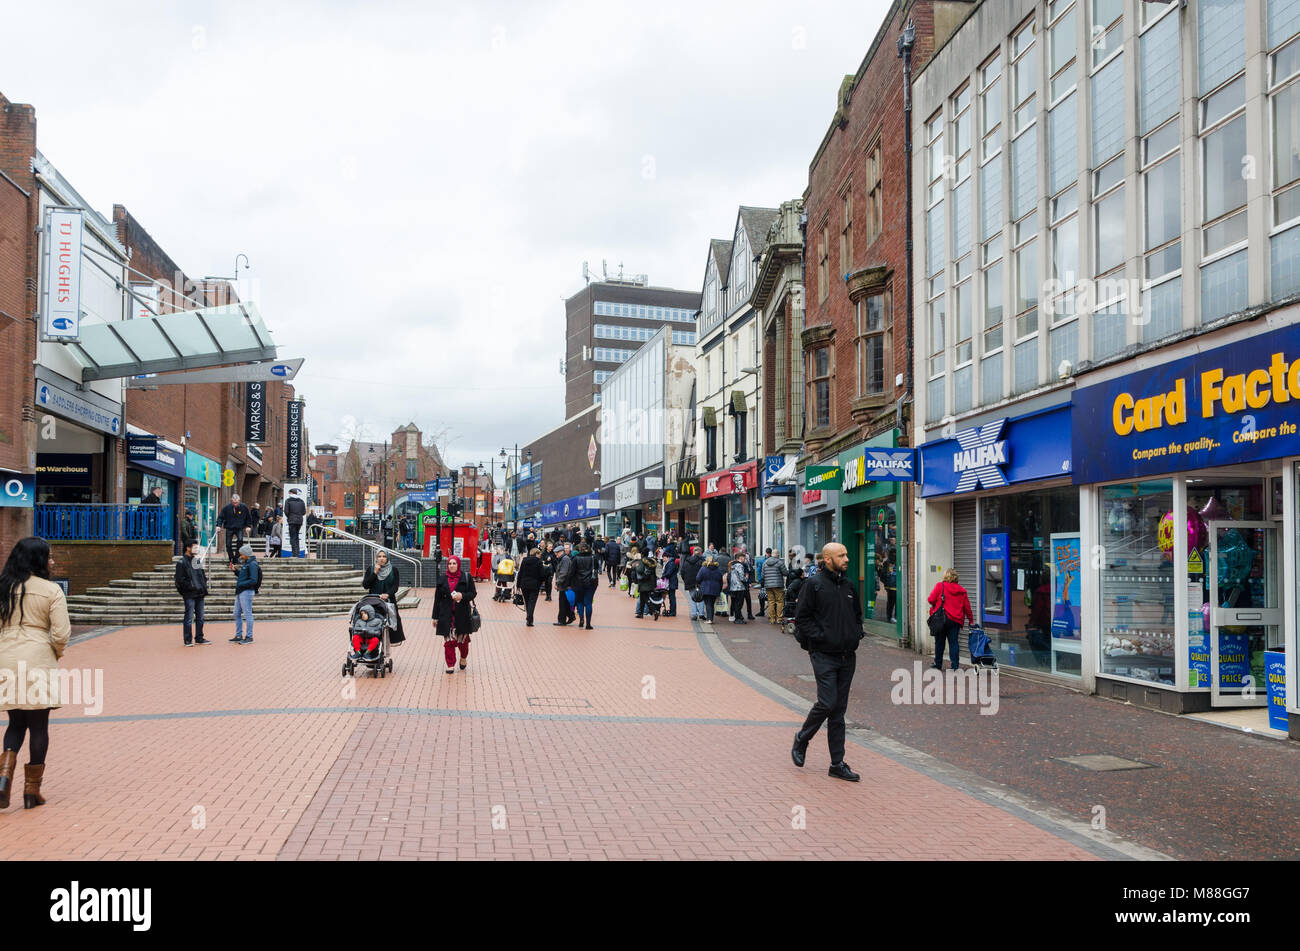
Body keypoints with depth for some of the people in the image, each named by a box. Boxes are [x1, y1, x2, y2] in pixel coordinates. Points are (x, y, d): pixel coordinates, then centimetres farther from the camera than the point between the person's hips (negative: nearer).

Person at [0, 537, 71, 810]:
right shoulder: (51, 590, -8)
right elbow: (60, 634, -11)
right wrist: (57, 654, 9)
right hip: (38, 661, -4)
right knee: (39, 726, 7)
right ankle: (32, 790, 13)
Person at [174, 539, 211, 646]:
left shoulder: (197, 560, 16)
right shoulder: (182, 562, -7)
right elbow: (180, 580, -12)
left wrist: (204, 586, 8)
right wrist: (191, 586, -16)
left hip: (200, 593, 7)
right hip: (189, 594, -7)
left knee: (200, 617, 11)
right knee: (189, 618, -4)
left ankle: (199, 638, 18)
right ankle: (188, 640, 3)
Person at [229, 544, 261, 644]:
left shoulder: (252, 564, -14)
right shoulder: (245, 563, 16)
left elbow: (253, 580, -21)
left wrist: (240, 584, -19)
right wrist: (235, 571, 12)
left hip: (247, 592, -10)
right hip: (240, 592, 10)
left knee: (247, 614, -5)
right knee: (237, 614, 14)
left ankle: (249, 637, 1)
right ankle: (239, 636, 23)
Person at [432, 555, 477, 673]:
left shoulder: (466, 577, 1)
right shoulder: (443, 579, 7)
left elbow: (473, 593, 1)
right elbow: (437, 598, 8)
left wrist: (462, 596, -20)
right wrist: (435, 616, 6)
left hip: (462, 614, -1)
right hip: (446, 615, 1)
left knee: (462, 639, 5)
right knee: (448, 641, -1)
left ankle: (463, 658, 33)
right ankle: (450, 665, 8)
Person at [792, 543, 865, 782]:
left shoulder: (849, 586, 14)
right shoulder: (814, 584, -6)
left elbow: (857, 614, 26)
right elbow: (801, 618, -8)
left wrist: (857, 633, 8)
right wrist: (820, 636, -15)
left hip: (847, 656, 6)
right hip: (824, 655, -6)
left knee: (839, 709, 8)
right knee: (827, 703, -13)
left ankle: (837, 764, 12)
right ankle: (802, 738, 15)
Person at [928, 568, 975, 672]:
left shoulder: (940, 586, -5)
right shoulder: (961, 590, 7)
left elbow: (931, 599, -9)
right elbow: (967, 607, 10)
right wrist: (971, 620, 20)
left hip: (941, 618, -3)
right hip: (955, 620, 3)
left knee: (939, 642, 9)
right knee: (953, 642, 5)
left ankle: (938, 664, 18)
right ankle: (955, 665, -1)